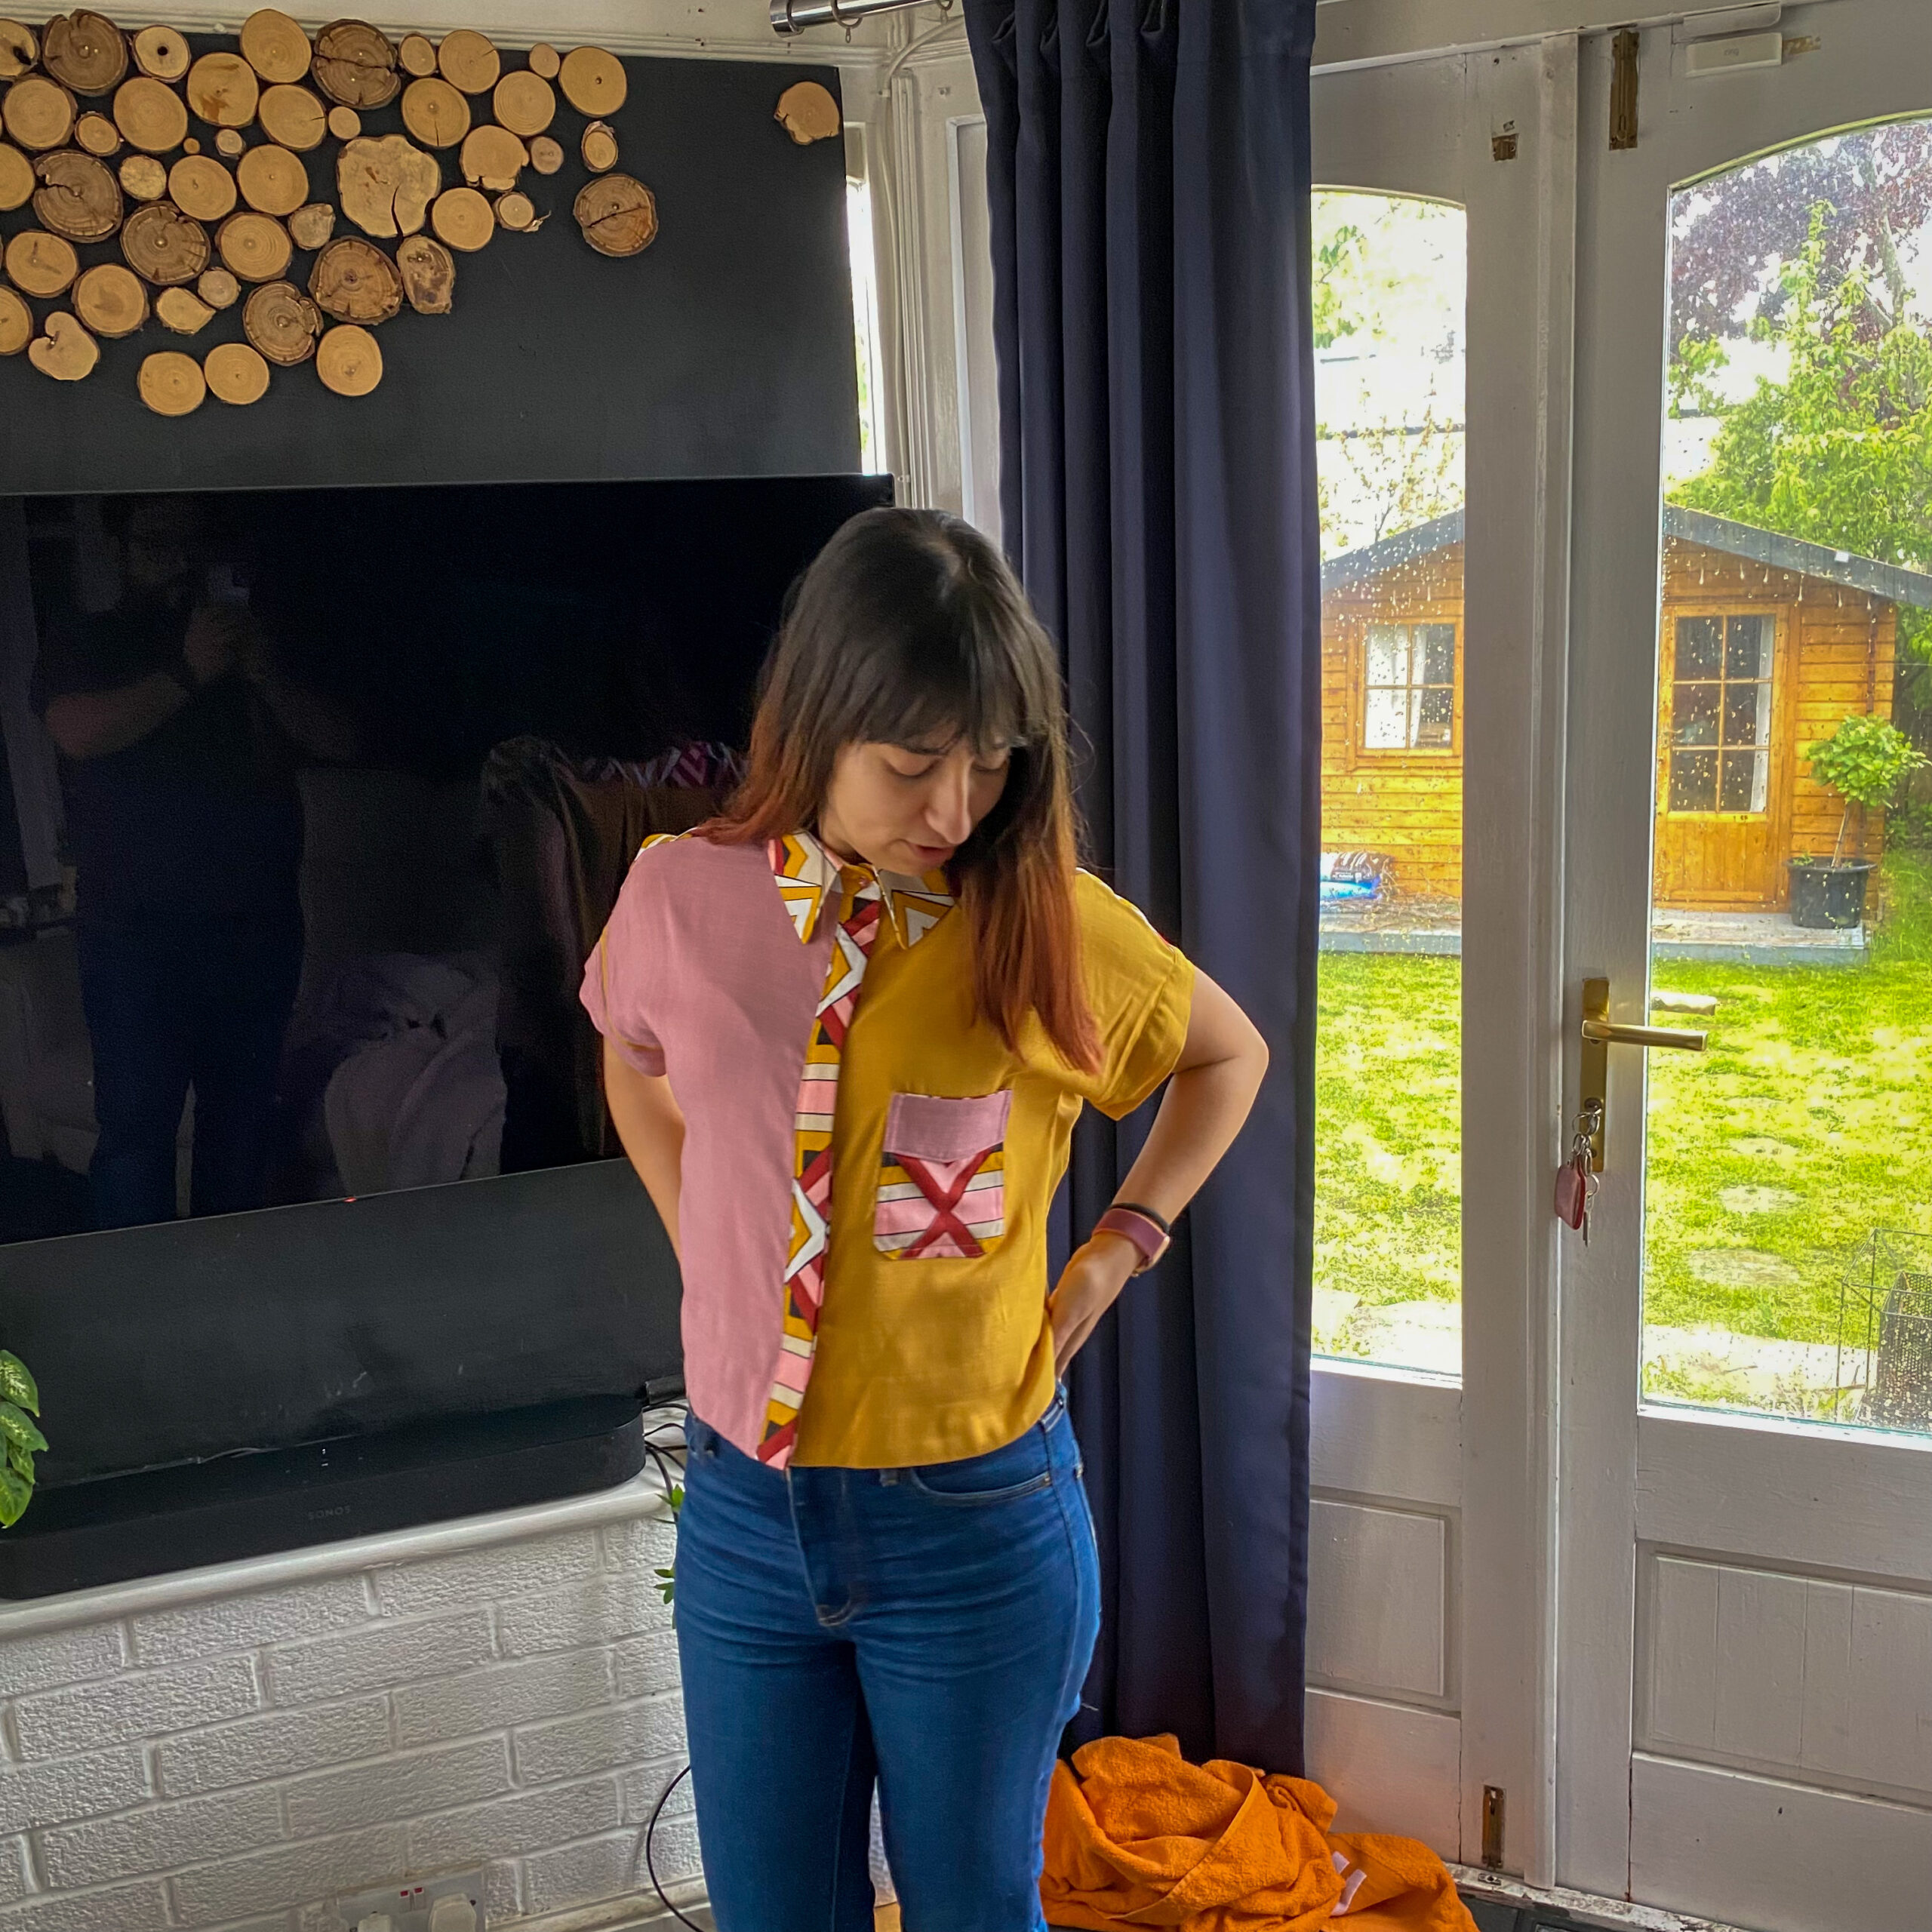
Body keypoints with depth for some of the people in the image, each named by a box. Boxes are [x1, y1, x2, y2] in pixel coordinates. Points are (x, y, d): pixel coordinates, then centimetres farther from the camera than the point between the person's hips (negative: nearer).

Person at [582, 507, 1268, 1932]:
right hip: (746, 1509, 2)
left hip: (976, 1520, -2)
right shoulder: (683, 899, -8)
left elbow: (1231, 1058, 7)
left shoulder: (1056, 925, -12)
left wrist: (1107, 1263, -1)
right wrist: (711, 1258, 4)